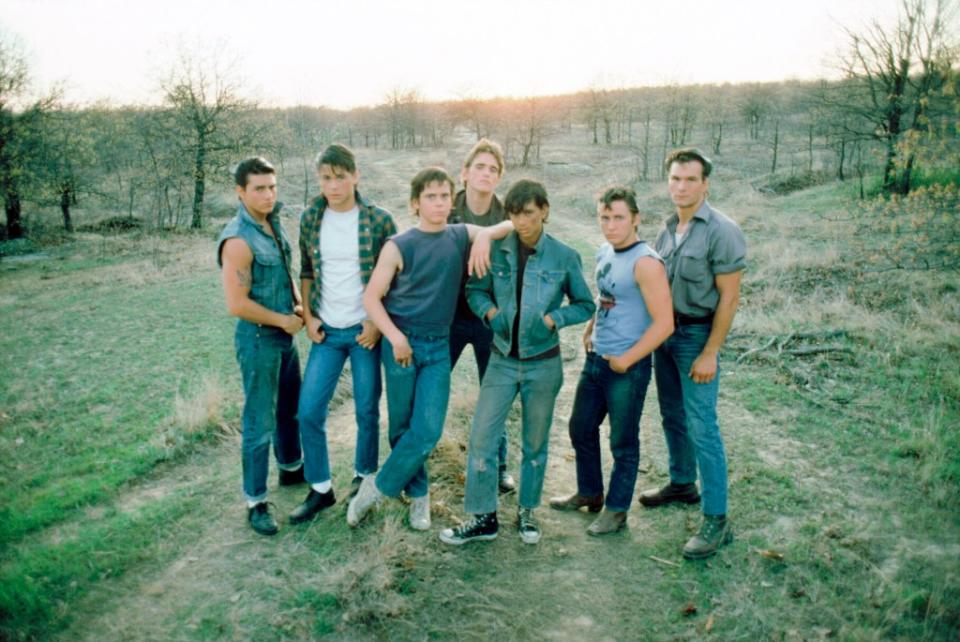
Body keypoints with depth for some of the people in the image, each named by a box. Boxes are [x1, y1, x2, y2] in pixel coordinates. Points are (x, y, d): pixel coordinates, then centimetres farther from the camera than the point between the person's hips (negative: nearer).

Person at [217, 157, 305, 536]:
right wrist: (284, 320, -14)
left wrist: (300, 306, 0)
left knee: (291, 408, 23)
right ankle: (256, 502, 15)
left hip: (285, 335, 8)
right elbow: (237, 304, -25)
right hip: (258, 339, -8)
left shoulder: (273, 224, 4)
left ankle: (291, 468, 44)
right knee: (260, 423, 1)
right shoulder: (238, 240, -21)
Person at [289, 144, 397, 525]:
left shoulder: (379, 221, -8)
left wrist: (378, 323, -11)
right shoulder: (310, 219, 2)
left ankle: (364, 477, 31)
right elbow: (306, 272, 12)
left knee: (367, 410, 7)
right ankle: (320, 489, 19)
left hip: (365, 330, -3)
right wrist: (308, 317, 3)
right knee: (309, 412, 1)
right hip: (326, 331, 3)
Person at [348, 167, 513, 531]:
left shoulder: (462, 236, 4)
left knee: (428, 431, -5)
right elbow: (372, 297, -5)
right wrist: (395, 337, -18)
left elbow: (513, 225, 5)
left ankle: (377, 487, 15)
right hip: (401, 344, -2)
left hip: (439, 345, 2)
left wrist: (485, 234, -15)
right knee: (402, 427, 8)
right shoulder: (399, 246, -5)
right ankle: (418, 492, 30)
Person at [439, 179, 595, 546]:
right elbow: (475, 290, 8)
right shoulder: (497, 251, -4)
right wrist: (491, 312, -12)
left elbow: (585, 305, 2)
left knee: (535, 443, 13)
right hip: (502, 360, 1)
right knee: (481, 437, -2)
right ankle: (483, 518, 14)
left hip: (543, 363, -1)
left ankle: (527, 511, 34)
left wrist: (552, 319, -15)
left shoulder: (564, 257, -7)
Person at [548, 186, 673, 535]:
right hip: (595, 359, 8)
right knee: (581, 428, 19)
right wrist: (590, 330, 10)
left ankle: (617, 510, 26)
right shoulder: (604, 252, 6)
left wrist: (625, 360, -17)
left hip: (627, 368, -8)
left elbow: (664, 323, -22)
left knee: (623, 442, 8)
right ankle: (589, 493, 40)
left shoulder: (645, 262, -19)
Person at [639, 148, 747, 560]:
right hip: (665, 330, 7)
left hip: (698, 335, -7)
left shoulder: (721, 232, -14)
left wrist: (710, 353, -18)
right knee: (672, 417, 18)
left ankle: (716, 521, 3)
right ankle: (682, 484, 38)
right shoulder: (668, 230, 8)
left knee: (701, 427, -6)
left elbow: (729, 299, -15)